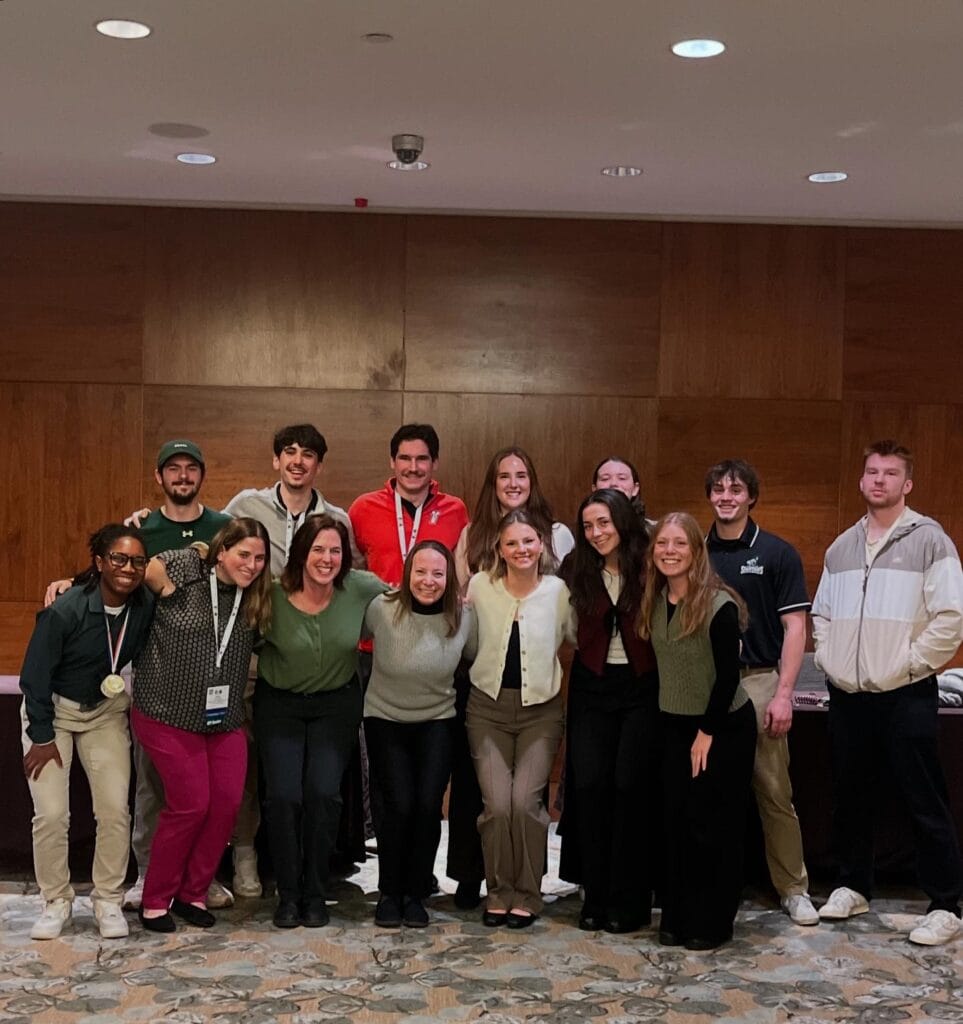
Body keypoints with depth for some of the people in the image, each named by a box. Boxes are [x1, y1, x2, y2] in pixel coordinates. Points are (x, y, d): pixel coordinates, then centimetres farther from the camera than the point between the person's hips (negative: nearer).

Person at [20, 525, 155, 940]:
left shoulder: (145, 607, -16)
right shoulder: (66, 609, -27)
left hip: (106, 712, 3)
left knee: (115, 811, -5)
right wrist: (42, 737, -13)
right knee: (51, 814, -9)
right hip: (52, 710, -3)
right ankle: (56, 902, 11)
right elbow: (35, 675, -17)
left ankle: (108, 901, 12)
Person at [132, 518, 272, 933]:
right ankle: (155, 899, 15)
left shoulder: (255, 598, 3)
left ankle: (193, 894, 21)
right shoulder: (184, 567, -13)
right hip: (169, 714, -5)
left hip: (225, 720, 6)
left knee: (227, 803, 1)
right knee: (190, 805, -4)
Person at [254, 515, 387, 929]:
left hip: (336, 703, 1)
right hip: (279, 703, -1)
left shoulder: (360, 588, -15)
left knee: (323, 793, -11)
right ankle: (287, 893, 9)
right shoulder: (273, 595, -19)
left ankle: (315, 893, 8)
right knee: (283, 795, -11)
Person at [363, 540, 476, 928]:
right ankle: (389, 893, 9)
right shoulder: (382, 609, -17)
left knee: (428, 804, -10)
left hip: (437, 721, 1)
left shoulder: (463, 618, -11)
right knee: (399, 804, -11)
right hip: (385, 719, -1)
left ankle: (416, 895, 9)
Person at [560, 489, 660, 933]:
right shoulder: (576, 570, 4)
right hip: (592, 688, 3)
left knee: (630, 787, -5)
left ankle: (628, 901, 7)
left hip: (642, 687, -3)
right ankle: (595, 896, 10)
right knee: (589, 785, -2)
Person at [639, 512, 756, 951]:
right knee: (674, 820, 7)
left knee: (711, 824, 1)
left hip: (724, 727, -6)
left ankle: (712, 923, 12)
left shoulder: (719, 605, -19)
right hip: (674, 725, 6)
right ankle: (676, 916, 17)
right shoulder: (655, 602, 0)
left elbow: (728, 676, -16)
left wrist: (707, 733, -13)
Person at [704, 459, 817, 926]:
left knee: (774, 791, -1)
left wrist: (784, 693, -10)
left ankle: (794, 888, 10)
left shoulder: (777, 554, 0)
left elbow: (794, 627, -2)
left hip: (758, 681, -3)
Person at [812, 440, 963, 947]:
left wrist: (911, 663, -13)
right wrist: (827, 658, 9)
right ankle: (853, 886, 29)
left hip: (905, 696, -6)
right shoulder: (841, 547, 13)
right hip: (847, 696, 6)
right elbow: (821, 613, 23)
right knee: (850, 797, 14)